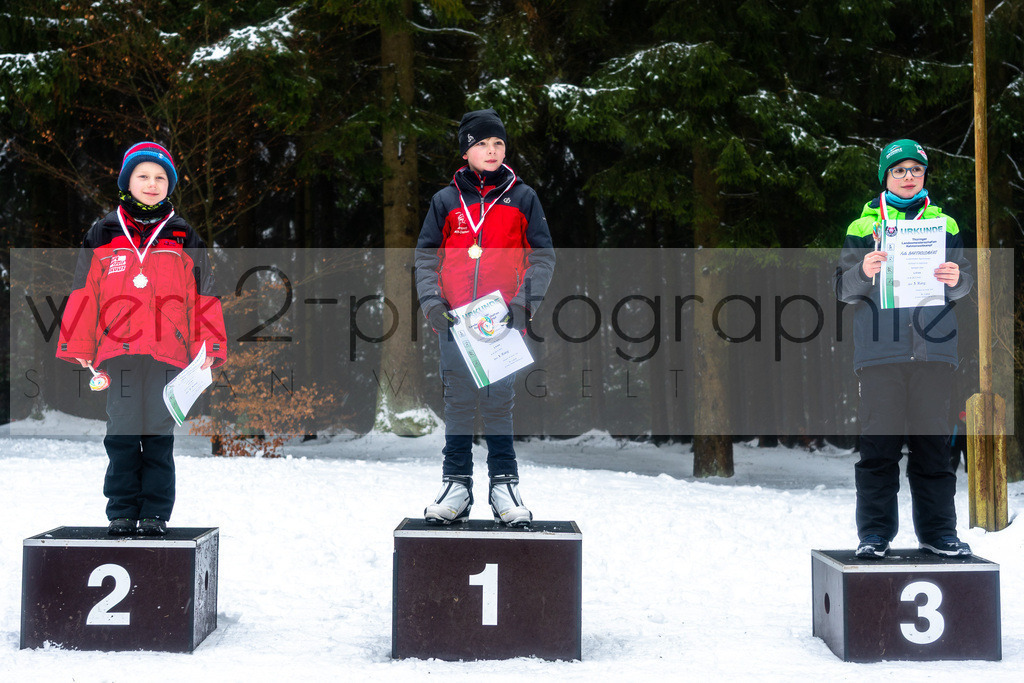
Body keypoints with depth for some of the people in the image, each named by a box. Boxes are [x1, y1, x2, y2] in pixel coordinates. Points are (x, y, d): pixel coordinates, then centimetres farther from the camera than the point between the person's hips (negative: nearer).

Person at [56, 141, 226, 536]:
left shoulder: (184, 237, 11)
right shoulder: (103, 234, 11)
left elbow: (204, 296, 10)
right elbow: (84, 294, 10)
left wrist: (209, 348, 2)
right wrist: (78, 348, 5)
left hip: (168, 352, 0)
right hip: (117, 352, 0)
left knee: (160, 434, 1)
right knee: (121, 434, 2)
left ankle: (155, 513, 8)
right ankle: (121, 512, 9)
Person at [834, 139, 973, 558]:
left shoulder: (944, 223, 17)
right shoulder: (863, 225, 11)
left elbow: (964, 284, 10)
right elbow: (844, 290, 5)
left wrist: (957, 279, -13)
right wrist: (863, 271, -17)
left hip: (933, 349, 2)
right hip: (880, 350, -1)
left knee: (933, 443, 3)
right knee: (879, 445, -3)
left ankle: (937, 531, 10)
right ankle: (875, 534, 2)